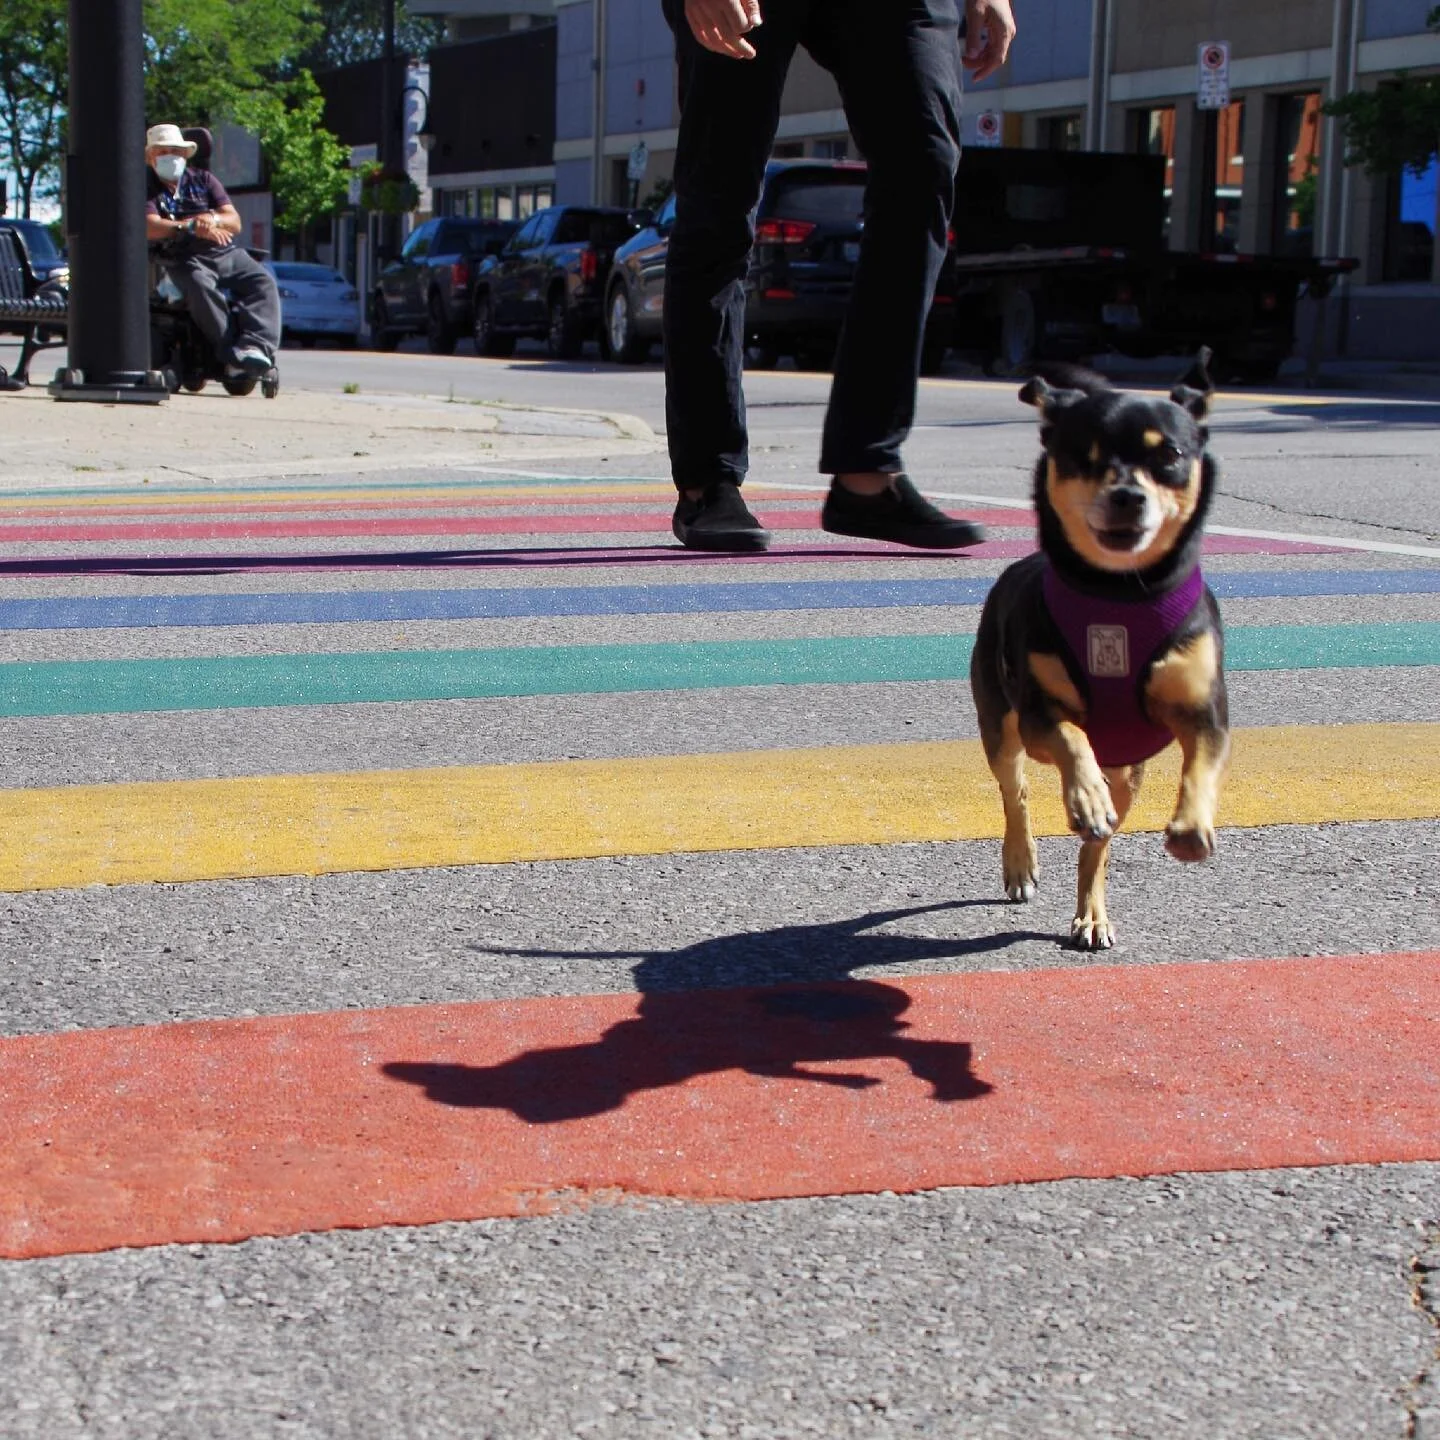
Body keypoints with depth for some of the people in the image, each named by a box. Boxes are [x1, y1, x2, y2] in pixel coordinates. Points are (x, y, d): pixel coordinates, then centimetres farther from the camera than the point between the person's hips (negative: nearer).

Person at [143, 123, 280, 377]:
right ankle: (232, 351, -44)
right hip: (184, 258, -4)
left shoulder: (203, 180, 22)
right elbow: (151, 228, -6)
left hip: (226, 251, 4)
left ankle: (255, 346, -45)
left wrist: (214, 219, -11)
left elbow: (235, 222, 12)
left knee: (263, 282, -25)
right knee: (201, 286, -38)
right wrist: (192, 226, -13)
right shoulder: (146, 188, 12)